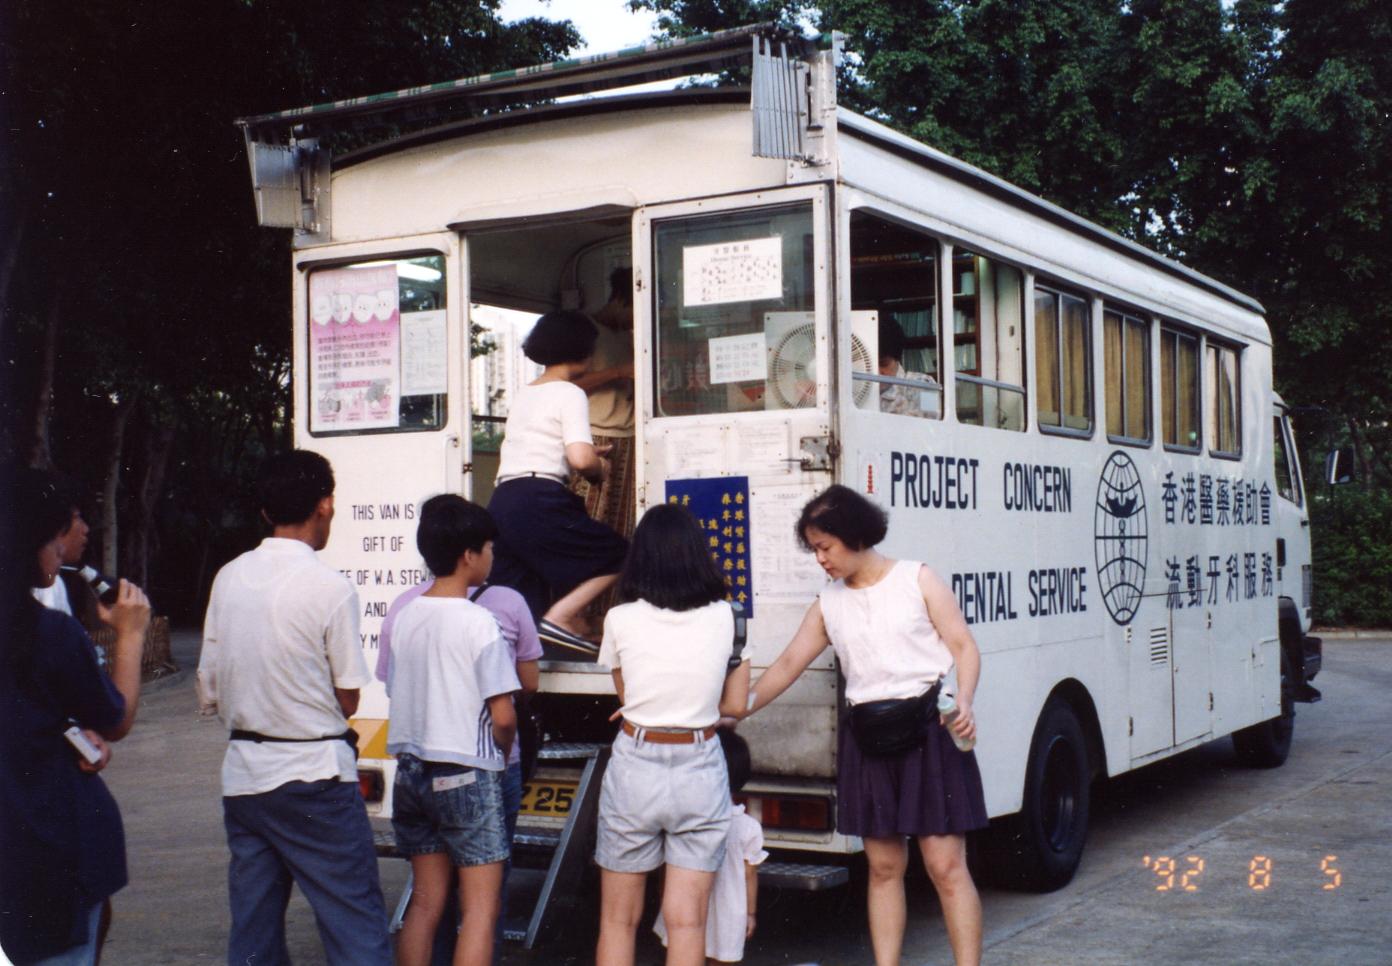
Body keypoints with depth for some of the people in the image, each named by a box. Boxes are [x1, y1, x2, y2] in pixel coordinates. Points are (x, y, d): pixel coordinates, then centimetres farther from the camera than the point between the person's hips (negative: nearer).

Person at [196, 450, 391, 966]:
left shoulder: (228, 578, 4)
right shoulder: (330, 587, -12)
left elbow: (209, 691, 9)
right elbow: (348, 700, -6)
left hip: (243, 773, 6)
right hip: (314, 774, -6)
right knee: (356, 924, -1)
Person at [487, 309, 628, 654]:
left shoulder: (523, 393, 24)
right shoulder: (569, 393, -1)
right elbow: (580, 459, -14)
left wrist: (586, 457, 30)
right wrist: (600, 468, 8)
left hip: (501, 502, 8)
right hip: (538, 503, -8)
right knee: (618, 556, 5)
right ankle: (559, 617, -10)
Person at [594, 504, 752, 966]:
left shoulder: (621, 620, -6)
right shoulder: (724, 618, -4)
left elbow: (625, 694, 7)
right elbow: (735, 704, 3)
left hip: (634, 770, 0)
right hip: (700, 773, 1)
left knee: (618, 919, 11)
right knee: (687, 920, 5)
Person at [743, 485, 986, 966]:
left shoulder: (918, 580, 0)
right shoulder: (829, 605, 12)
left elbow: (964, 646, -2)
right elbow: (787, 665, 14)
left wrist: (963, 701, -19)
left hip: (928, 728, -4)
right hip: (866, 739, 4)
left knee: (945, 865, -5)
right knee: (884, 865, 8)